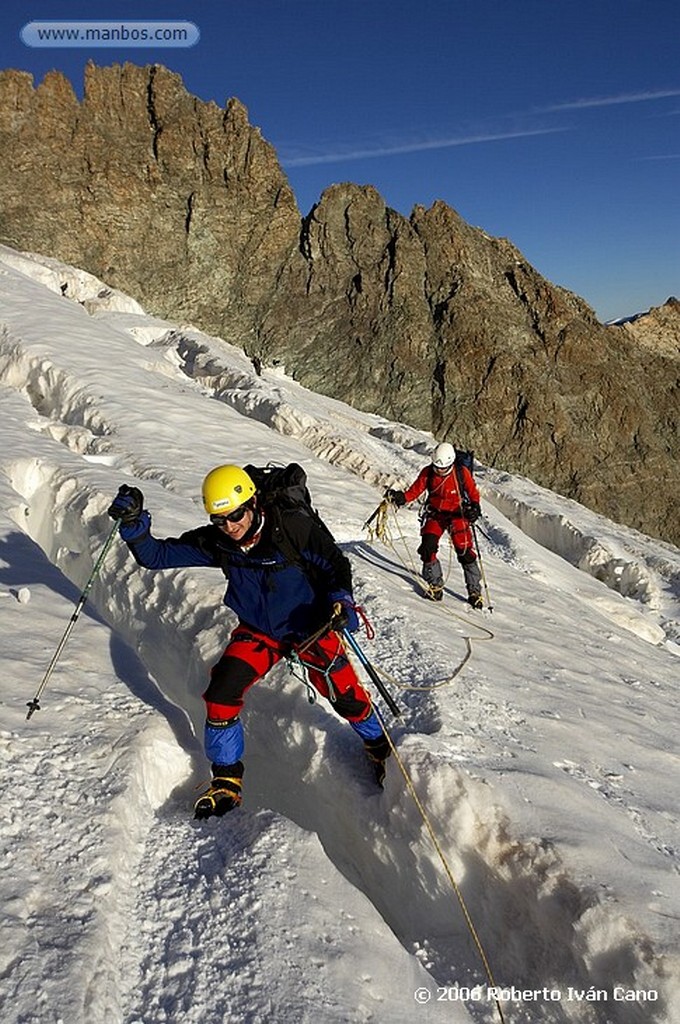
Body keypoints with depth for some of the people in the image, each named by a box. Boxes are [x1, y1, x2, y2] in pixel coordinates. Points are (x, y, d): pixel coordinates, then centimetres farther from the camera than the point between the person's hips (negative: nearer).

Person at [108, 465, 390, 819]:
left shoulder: (292, 527, -26)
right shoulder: (214, 542, -15)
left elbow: (336, 563, -15)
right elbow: (157, 555, -11)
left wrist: (340, 600, -32)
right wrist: (133, 524, -28)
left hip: (310, 626, -3)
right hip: (258, 631, 3)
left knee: (344, 693, -3)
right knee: (221, 692, -11)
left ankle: (379, 745, 31)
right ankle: (227, 781, 9)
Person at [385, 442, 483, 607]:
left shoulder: (462, 473, -10)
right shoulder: (428, 473, -6)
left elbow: (473, 492, 1)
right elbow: (414, 490, -3)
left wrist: (474, 507, -18)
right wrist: (400, 497, -22)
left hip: (457, 515, -2)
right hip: (435, 514, 2)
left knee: (465, 552, -8)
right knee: (427, 547, -16)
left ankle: (474, 591, 5)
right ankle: (435, 585, -1)